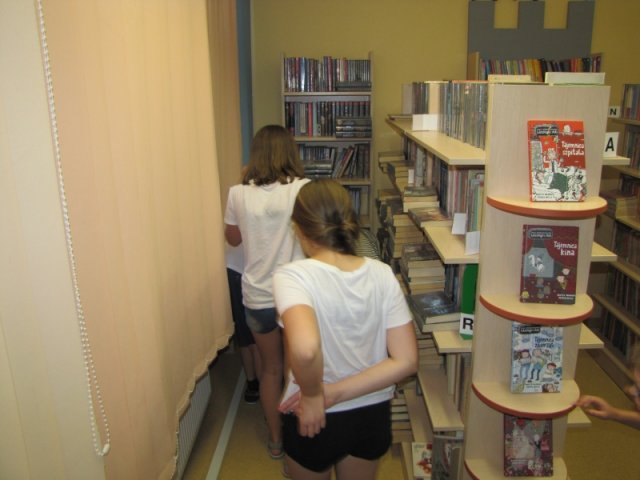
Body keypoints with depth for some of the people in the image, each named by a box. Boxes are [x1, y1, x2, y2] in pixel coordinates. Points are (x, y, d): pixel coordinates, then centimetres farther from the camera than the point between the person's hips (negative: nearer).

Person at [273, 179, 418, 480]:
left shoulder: (292, 276, -24)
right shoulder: (382, 274, -11)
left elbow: (304, 348, -42)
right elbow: (406, 361, -14)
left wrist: (314, 396, -23)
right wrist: (334, 393, -16)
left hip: (316, 421, -3)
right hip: (372, 415, 4)